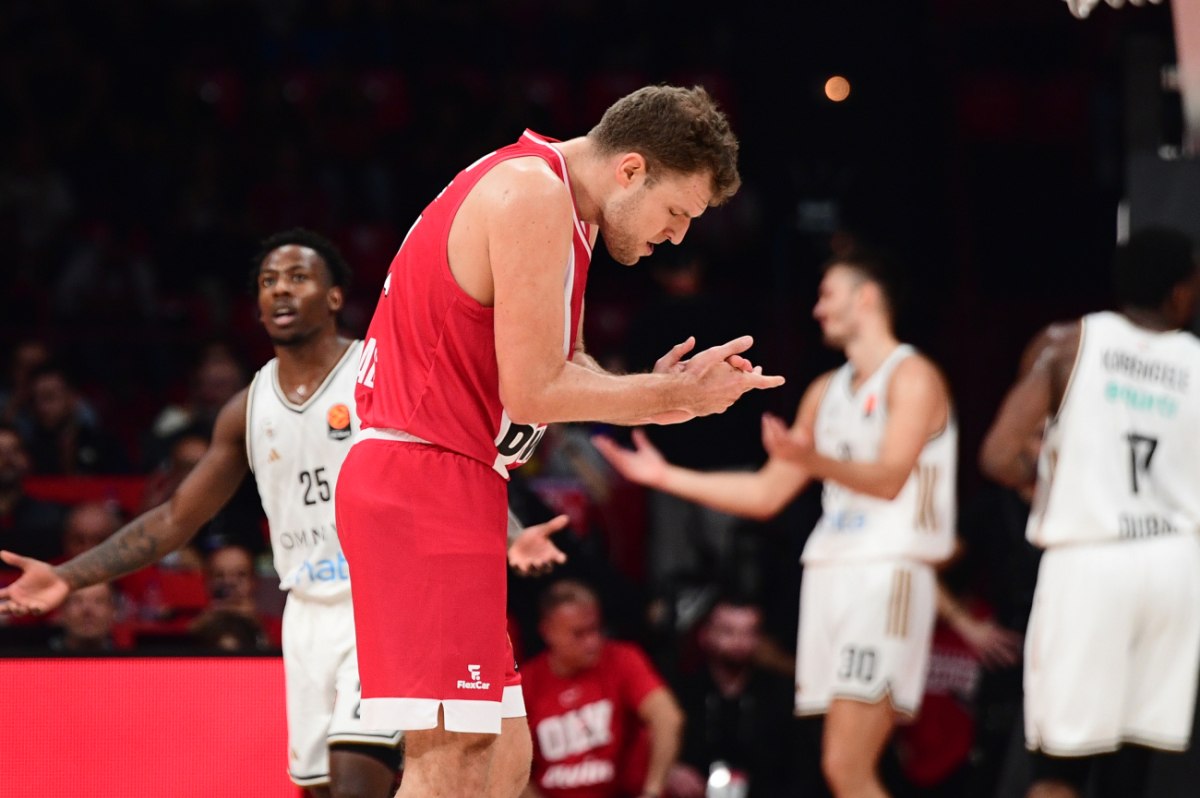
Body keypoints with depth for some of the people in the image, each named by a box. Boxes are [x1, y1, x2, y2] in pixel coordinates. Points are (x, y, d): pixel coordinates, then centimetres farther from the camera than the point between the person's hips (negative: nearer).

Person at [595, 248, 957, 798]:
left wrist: (811, 458, -35)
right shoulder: (826, 391, 22)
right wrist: (664, 476, 19)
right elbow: (766, 494, 23)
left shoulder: (911, 377, -3)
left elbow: (890, 479, -18)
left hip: (887, 573, -8)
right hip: (831, 569, 8)